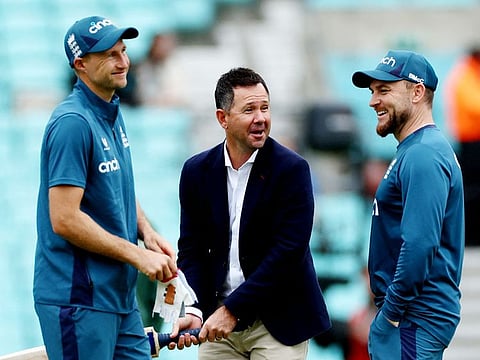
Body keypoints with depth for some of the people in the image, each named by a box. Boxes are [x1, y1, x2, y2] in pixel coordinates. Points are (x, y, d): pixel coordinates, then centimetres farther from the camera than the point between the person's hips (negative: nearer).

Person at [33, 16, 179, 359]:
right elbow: (65, 219, -22)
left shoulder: (113, 114, 13)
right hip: (78, 300, -9)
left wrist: (147, 233, 5)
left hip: (120, 295, 9)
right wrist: (137, 256, -18)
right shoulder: (72, 122, -17)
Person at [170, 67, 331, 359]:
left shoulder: (292, 169, -10)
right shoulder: (196, 171, 4)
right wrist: (193, 310, -13)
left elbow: (288, 251, -16)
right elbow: (192, 249, 4)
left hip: (278, 321, -4)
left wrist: (232, 309, -18)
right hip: (220, 323, 4)